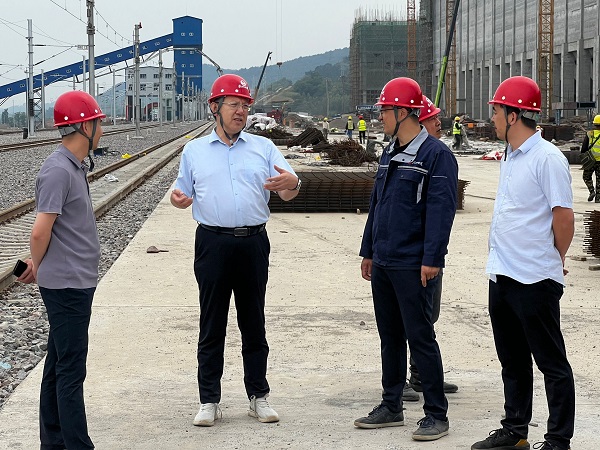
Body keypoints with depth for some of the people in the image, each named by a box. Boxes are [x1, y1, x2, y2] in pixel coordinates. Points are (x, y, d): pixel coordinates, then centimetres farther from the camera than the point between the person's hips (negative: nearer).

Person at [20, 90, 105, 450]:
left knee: (59, 365, 15)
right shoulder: (58, 171, -19)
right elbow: (40, 232, -20)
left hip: (76, 283, 10)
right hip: (67, 285, -10)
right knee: (71, 370, -6)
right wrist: (38, 268, -3)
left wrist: (39, 266, 11)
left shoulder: (75, 167, 13)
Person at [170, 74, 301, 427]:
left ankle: (259, 397, 15)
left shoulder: (263, 147, 10)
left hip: (253, 243, 1)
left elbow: (288, 193, 4)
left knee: (254, 322, 7)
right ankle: (209, 400, 8)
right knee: (212, 324, 2)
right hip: (213, 243, -1)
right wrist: (179, 199, -11)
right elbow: (186, 194, 13)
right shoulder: (194, 150, 11)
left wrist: (292, 183, -20)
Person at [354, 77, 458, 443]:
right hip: (383, 263, 8)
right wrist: (368, 251, 19)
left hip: (413, 266, -8)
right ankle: (391, 407, 24)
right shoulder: (390, 155, 15)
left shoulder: (436, 154, -11)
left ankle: (437, 414, 4)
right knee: (390, 337, 14)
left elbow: (441, 209, -17)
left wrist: (432, 259, -21)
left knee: (421, 337, -4)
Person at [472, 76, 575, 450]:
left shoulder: (547, 159, -15)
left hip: (536, 280, -9)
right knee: (512, 361, 18)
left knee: (551, 363, 0)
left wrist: (556, 259, -2)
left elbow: (563, 215, -16)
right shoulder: (510, 157, 12)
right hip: (502, 276, 9)